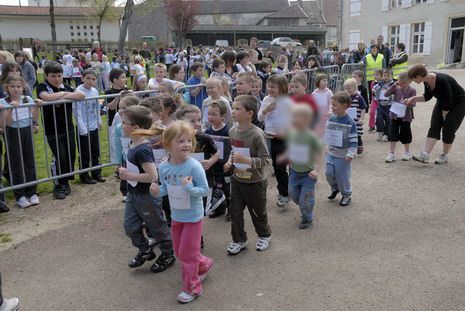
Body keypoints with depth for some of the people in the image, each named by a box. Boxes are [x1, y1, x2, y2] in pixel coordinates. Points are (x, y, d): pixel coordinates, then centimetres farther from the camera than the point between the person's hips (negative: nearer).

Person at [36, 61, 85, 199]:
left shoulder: (66, 87, 7)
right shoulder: (42, 87, -4)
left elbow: (81, 95, -8)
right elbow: (47, 97, -27)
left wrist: (64, 96, -16)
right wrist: (63, 93, -13)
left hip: (68, 128, 4)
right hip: (52, 131, -4)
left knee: (71, 155, 6)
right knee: (60, 158, -6)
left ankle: (65, 183, 23)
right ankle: (59, 186, 12)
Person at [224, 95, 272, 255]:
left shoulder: (257, 134, -23)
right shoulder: (232, 131, -3)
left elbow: (266, 160, -21)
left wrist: (246, 160, -32)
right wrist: (229, 162, -1)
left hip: (255, 182, -5)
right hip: (237, 180, 5)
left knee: (258, 212, 15)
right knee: (235, 211, 11)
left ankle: (265, 235, 41)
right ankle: (239, 240, 31)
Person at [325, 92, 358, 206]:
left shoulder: (350, 123, -16)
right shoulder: (331, 119, 0)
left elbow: (354, 141, -15)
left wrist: (351, 154, -22)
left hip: (343, 155, -5)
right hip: (331, 153, 5)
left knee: (342, 176, 4)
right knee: (329, 173, 7)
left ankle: (346, 195, 27)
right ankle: (335, 188, 36)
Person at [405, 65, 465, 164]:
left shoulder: (442, 81, -34)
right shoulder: (427, 81, -10)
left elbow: (448, 101, -27)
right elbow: (427, 96, 6)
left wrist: (444, 116, -15)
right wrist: (413, 98, -7)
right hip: (443, 102, 7)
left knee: (448, 129, -6)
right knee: (434, 127, -7)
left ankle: (444, 155, 10)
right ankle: (425, 155, -15)